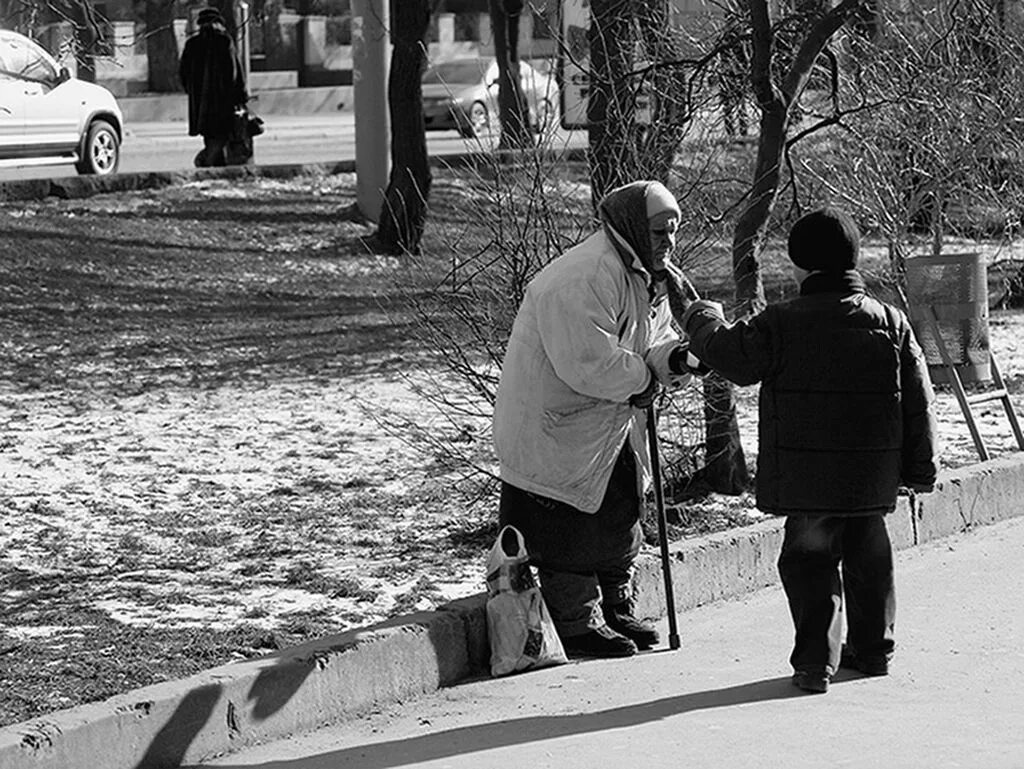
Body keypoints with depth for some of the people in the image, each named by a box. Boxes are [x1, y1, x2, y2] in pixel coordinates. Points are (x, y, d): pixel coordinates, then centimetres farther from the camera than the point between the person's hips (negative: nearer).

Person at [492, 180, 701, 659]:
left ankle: (614, 611, 32)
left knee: (621, 515, 18)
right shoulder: (585, 279, -27)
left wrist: (672, 358, -10)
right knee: (568, 529, -3)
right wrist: (643, 378, -18)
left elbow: (651, 341, 14)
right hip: (553, 428, -11)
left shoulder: (645, 278, 8)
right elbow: (586, 362, -32)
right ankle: (577, 624, 7)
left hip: (610, 430, 11)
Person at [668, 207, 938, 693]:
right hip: (872, 477, 4)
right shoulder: (890, 323, 2)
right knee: (868, 558, 18)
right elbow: (918, 402, 5)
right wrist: (921, 467, 15)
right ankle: (872, 648, 29)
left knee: (809, 562, 3)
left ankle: (816, 659, -5)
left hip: (809, 479, -4)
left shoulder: (782, 325, -11)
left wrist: (695, 315, 16)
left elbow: (729, 354, -3)